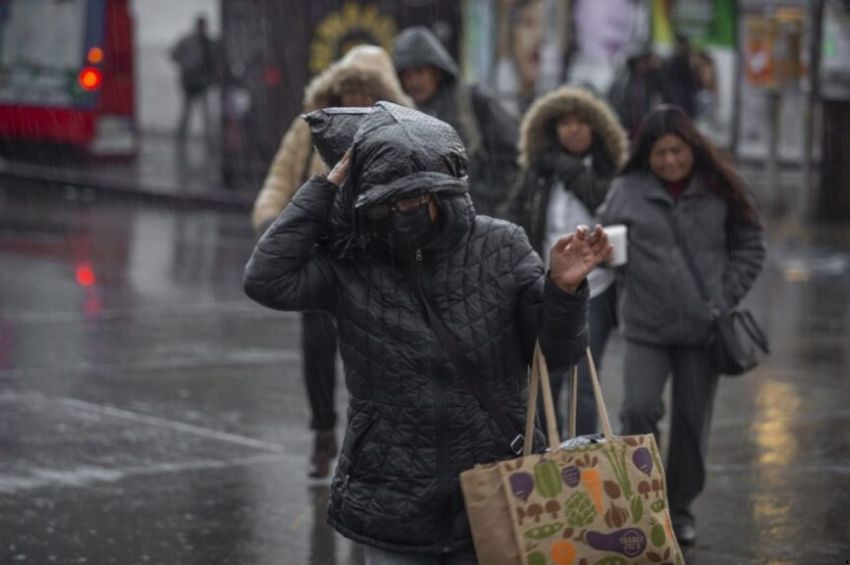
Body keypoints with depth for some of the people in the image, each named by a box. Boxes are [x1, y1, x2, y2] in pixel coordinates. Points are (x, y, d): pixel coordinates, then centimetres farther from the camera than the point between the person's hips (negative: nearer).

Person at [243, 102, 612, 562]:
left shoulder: (500, 248, -4)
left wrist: (563, 289, -21)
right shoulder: (350, 265, -4)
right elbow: (266, 280, -19)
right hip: (392, 509, 0)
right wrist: (327, 186, -13)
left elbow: (556, 352, 0)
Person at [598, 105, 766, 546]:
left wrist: (727, 296, 0)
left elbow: (750, 246, 8)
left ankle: (680, 508, 25)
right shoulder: (628, 191, 0)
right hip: (646, 327, -1)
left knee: (693, 421, 8)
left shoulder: (718, 190, 1)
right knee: (639, 410, -14)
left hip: (703, 327, 1)